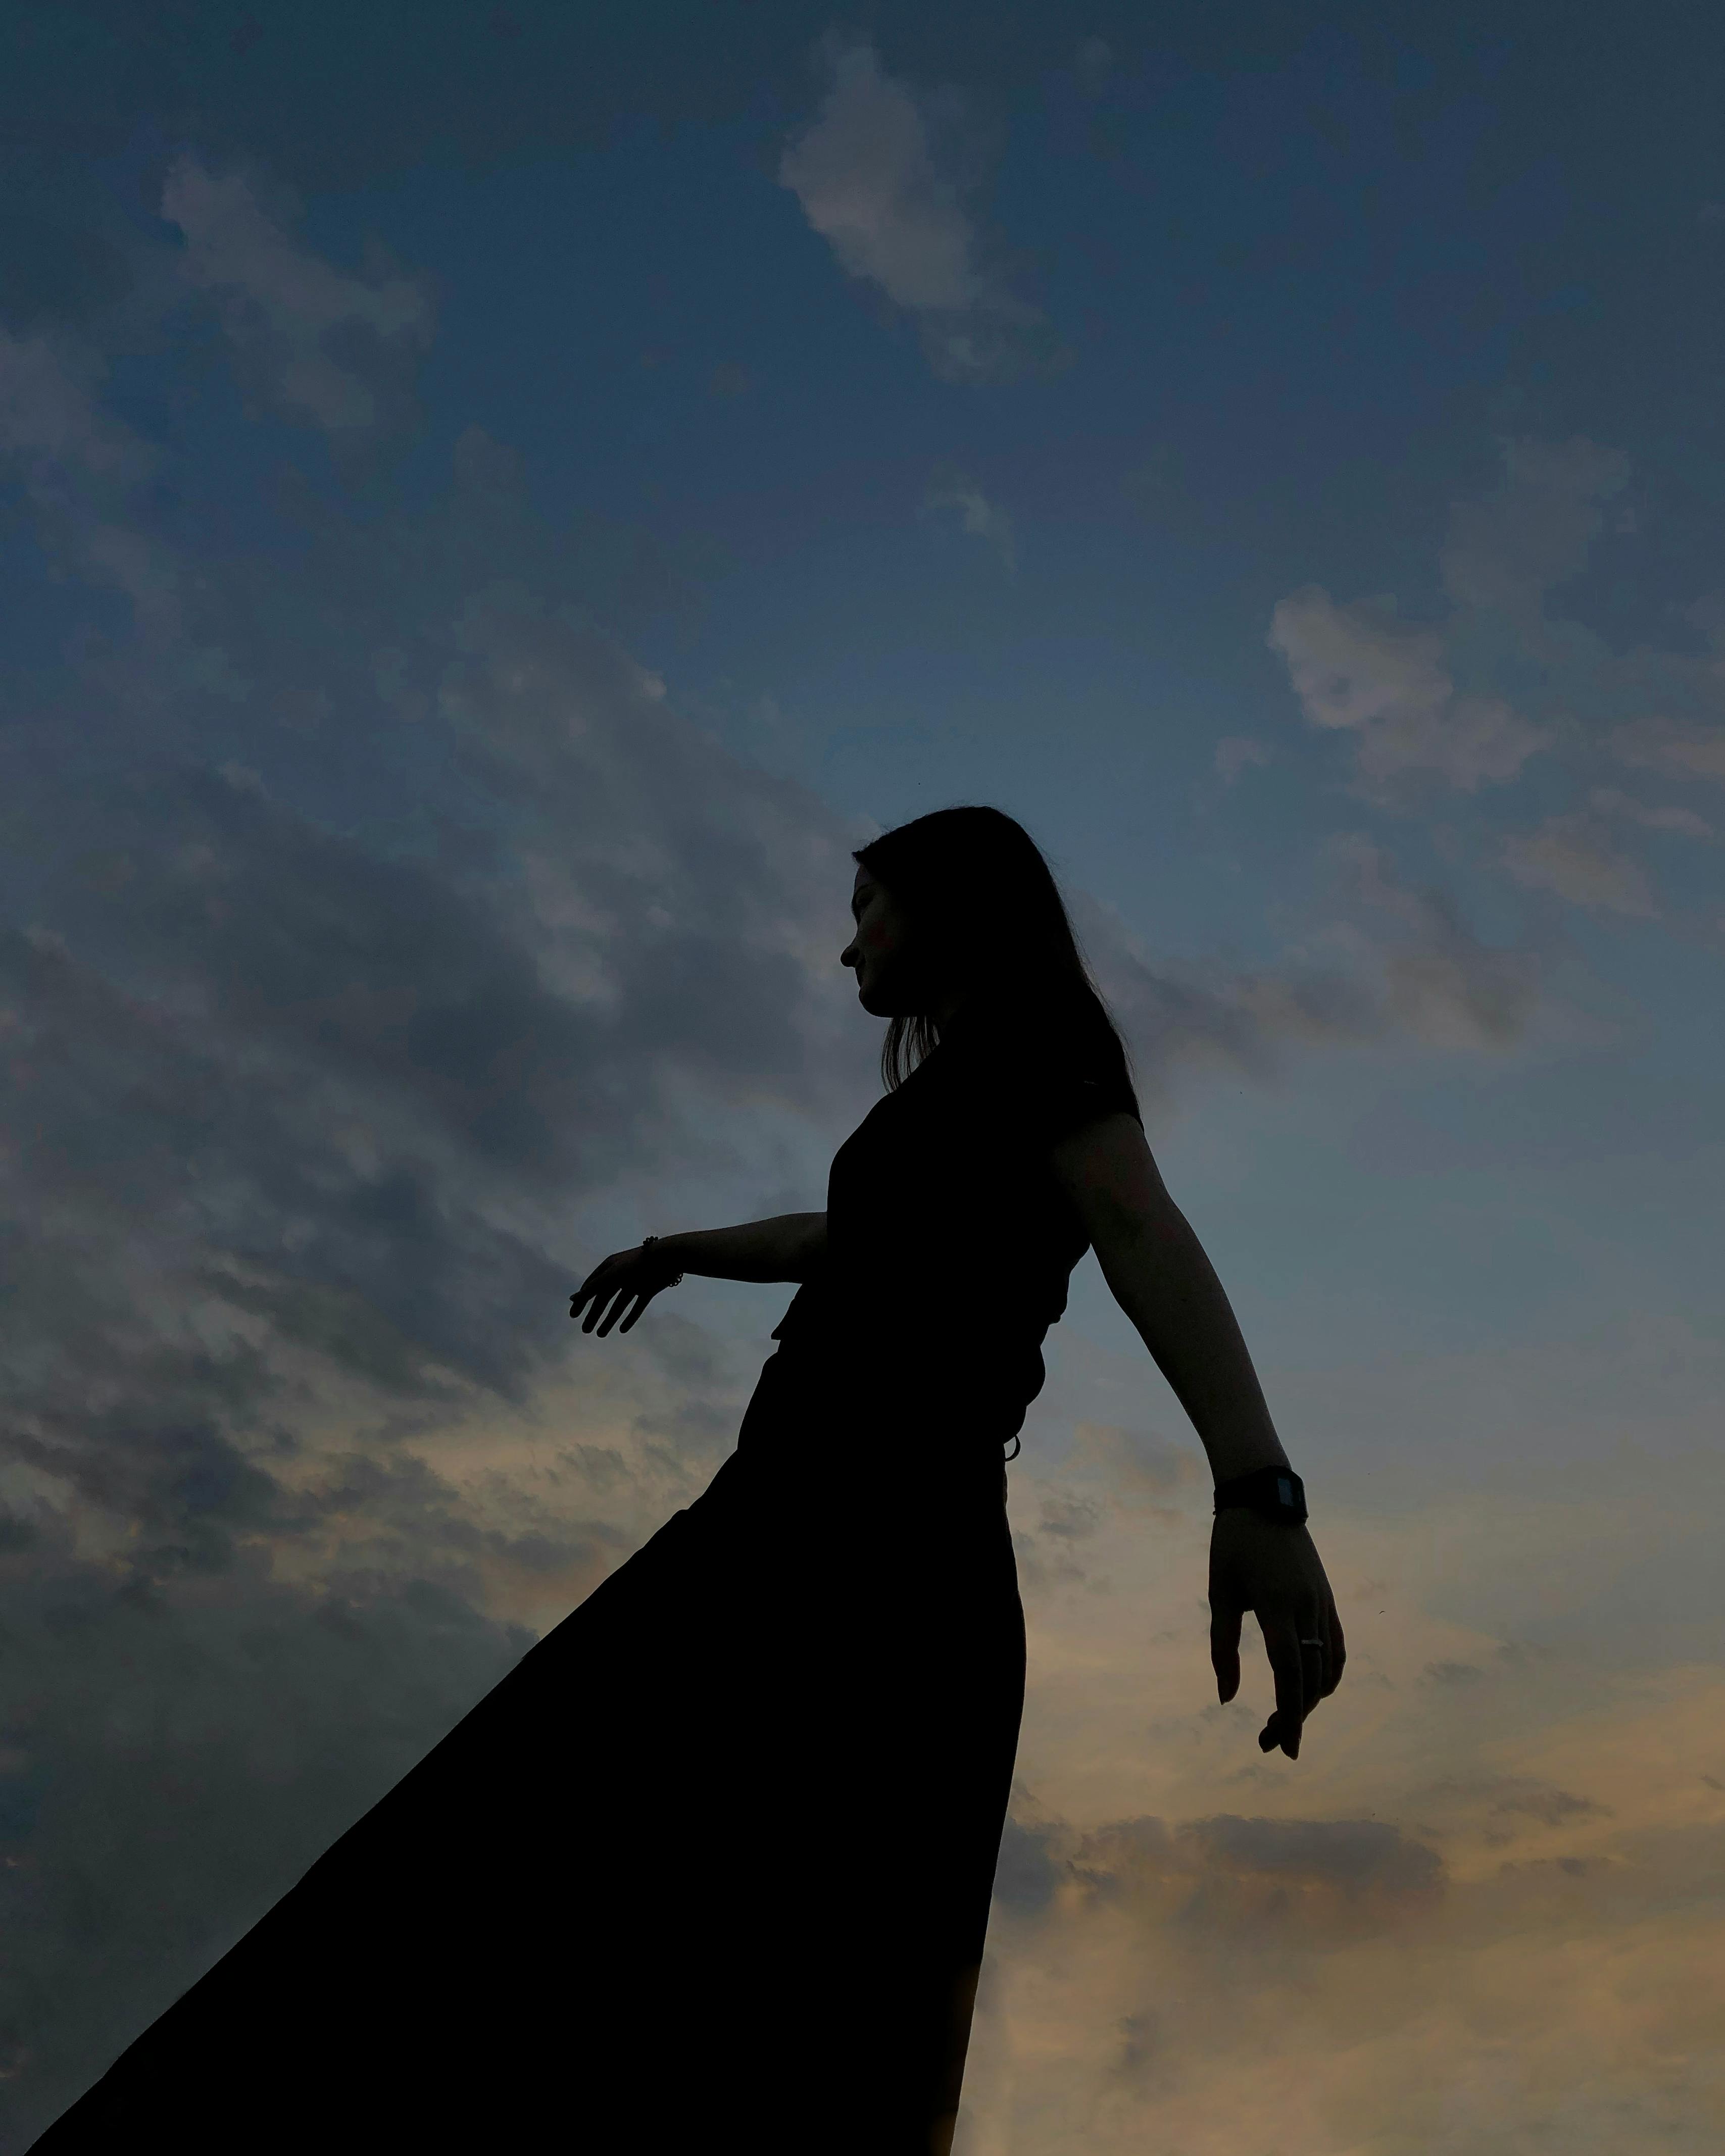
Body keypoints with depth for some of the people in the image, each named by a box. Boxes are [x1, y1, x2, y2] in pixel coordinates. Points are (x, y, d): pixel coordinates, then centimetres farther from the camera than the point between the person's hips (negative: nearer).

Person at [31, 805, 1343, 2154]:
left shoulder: (1035, 1038, 2)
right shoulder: (975, 1100, 29)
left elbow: (1141, 1223, -17)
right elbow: (846, 1238, 46)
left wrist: (1256, 1485, -34)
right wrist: (681, 1250, 62)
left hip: (859, 1534, -9)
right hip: (824, 1533, 9)